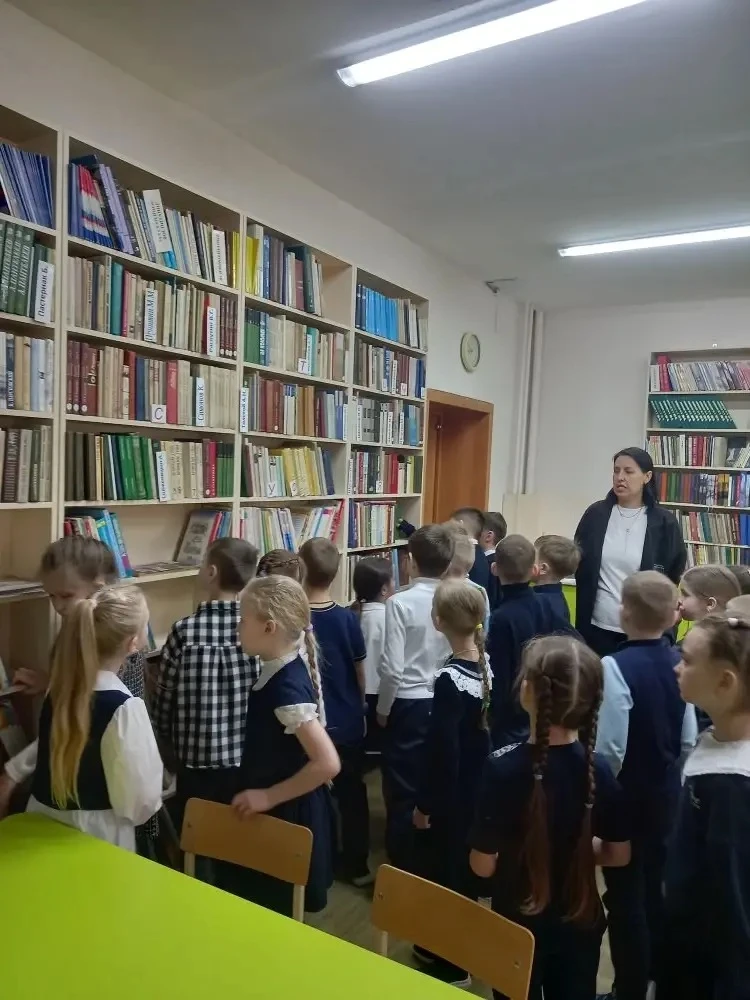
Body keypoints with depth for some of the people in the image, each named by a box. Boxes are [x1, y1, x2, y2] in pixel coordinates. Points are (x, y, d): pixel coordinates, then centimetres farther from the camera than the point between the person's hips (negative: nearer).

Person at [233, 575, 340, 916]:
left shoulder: (285, 687, -28)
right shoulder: (281, 671, -1)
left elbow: (328, 763, -32)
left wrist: (269, 797, -23)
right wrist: (263, 794, 10)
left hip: (286, 815, -9)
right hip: (280, 812, 9)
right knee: (269, 905, 24)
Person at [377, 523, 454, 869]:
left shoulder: (401, 602, -15)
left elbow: (392, 668, -16)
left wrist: (383, 710, -1)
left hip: (409, 705, -4)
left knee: (403, 793, 10)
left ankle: (403, 872, 21)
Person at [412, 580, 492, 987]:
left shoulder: (450, 678, -27)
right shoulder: (487, 665, -5)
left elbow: (442, 749, -24)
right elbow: (485, 731, 5)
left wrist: (424, 802, -12)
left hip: (449, 794, -8)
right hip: (478, 786, 8)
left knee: (442, 868, 10)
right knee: (461, 864, 22)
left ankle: (451, 962, 26)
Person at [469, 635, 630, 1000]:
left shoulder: (503, 768, -27)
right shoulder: (597, 769, -15)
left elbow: (483, 865, -21)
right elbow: (619, 854, -4)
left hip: (519, 925, -3)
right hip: (580, 923, 3)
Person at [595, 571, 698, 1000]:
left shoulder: (617, 667, -27)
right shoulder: (680, 663, -7)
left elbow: (610, 749, -24)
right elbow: (689, 739, 2)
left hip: (625, 795, -6)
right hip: (666, 791, 7)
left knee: (625, 894, 10)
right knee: (657, 882, 25)